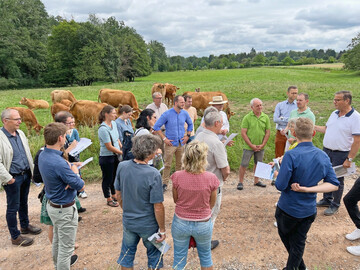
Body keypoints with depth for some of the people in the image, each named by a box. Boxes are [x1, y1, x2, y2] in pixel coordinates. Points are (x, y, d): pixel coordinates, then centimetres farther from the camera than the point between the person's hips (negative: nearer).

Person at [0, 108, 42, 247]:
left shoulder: (20, 133, 5)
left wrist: (32, 169, 14)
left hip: (26, 175, 7)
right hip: (13, 179, -7)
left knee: (23, 202, 23)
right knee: (13, 207, 6)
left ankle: (25, 226, 41)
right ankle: (15, 236, 20)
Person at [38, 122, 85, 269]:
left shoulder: (43, 155, -4)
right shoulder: (59, 163, -32)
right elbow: (81, 186, -23)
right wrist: (75, 171, -4)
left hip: (52, 205, 10)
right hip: (65, 210, -10)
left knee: (57, 239, 28)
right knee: (66, 246, 7)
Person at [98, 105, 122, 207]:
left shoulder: (114, 123, 2)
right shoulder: (103, 129, -23)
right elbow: (109, 147, -22)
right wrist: (122, 152, -16)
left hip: (115, 156, 8)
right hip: (106, 158, -8)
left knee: (115, 176, 20)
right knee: (107, 179, 10)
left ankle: (114, 196, 39)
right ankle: (109, 199, 27)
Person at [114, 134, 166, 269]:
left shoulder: (122, 167, -14)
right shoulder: (153, 174, -28)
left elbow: (118, 195, 0)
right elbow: (158, 207, -22)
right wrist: (162, 229, -7)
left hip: (128, 221, 4)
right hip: (148, 225, -4)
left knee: (127, 255, 26)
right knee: (154, 255, 22)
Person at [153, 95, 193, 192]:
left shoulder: (185, 113, 3)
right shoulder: (167, 114, -9)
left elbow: (190, 124, 21)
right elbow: (156, 127, -7)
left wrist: (187, 135, 9)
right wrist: (164, 138, -10)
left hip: (181, 143, 4)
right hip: (170, 143, -4)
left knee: (180, 164, 11)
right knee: (167, 165, -2)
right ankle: (165, 183, 10)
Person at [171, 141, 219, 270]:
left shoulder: (177, 177, -21)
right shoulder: (211, 178, -21)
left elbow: (175, 200, -4)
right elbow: (211, 204, -5)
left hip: (180, 223, 0)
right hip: (203, 224, 0)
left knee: (179, 258, 22)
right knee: (205, 255, 27)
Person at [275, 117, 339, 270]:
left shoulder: (291, 155, -25)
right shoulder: (323, 156, -6)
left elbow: (280, 186, -25)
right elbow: (334, 184, -6)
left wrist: (276, 173, -4)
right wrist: (308, 189, -13)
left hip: (288, 209, -4)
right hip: (309, 210, 4)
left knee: (285, 235, 25)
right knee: (299, 243, 20)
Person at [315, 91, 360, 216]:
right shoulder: (334, 113, 6)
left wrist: (349, 159, -19)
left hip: (340, 154, -6)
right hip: (326, 150, 6)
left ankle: (335, 205, 23)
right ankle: (327, 200, 34)